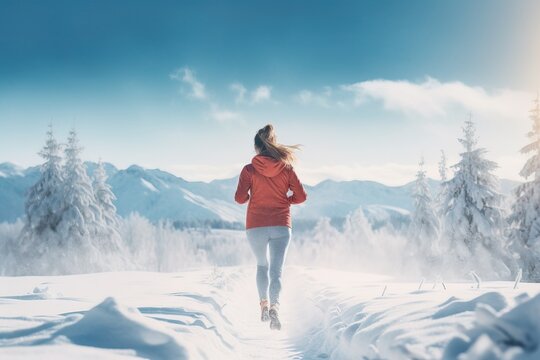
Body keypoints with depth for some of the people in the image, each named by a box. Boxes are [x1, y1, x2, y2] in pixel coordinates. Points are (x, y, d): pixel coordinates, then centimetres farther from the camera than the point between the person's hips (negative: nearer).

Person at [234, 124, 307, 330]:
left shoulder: (249, 170, -6)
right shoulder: (286, 168, -2)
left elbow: (240, 198, -9)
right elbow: (301, 197, -2)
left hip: (255, 226, 0)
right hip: (281, 226, 0)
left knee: (262, 265, 23)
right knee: (276, 270, 1)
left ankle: (264, 304, 12)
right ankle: (274, 306, -21)